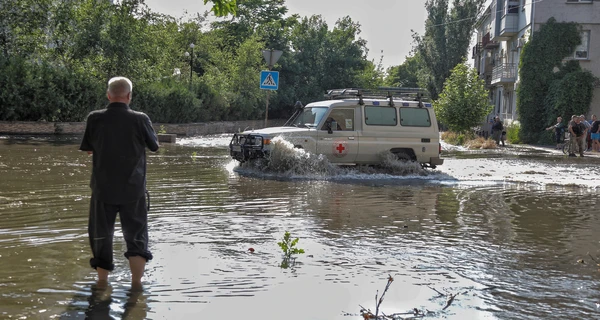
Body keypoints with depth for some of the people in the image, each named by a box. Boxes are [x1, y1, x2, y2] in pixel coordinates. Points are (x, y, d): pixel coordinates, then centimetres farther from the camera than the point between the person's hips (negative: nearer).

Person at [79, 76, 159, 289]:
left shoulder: (95, 119, -8)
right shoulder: (140, 119, -11)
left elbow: (87, 148, 4)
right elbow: (154, 146, 3)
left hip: (103, 189, 1)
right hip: (134, 189, -1)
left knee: (101, 234, 15)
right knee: (136, 235, 9)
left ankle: (102, 281, 24)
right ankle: (136, 283, 4)